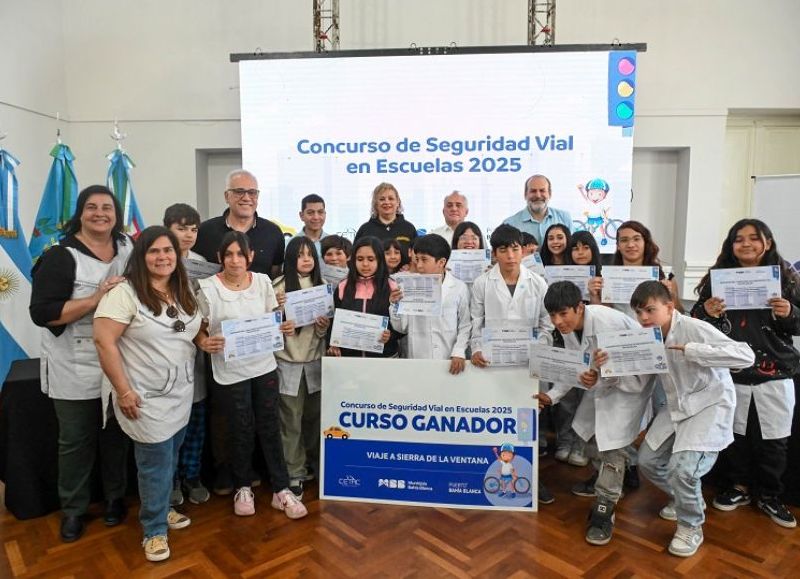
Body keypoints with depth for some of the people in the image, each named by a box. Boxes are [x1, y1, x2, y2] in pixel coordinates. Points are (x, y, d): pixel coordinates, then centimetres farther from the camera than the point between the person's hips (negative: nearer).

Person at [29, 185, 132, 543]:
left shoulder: (128, 247, 2)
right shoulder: (61, 257, -13)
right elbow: (41, 313, -20)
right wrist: (97, 298, -27)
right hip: (75, 368, -3)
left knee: (116, 435, 16)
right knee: (76, 441, 11)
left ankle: (114, 497, 35)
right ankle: (73, 508, 30)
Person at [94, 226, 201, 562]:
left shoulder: (185, 292, 6)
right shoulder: (125, 292, -16)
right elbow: (104, 341, -19)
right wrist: (124, 391, -19)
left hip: (181, 393, 7)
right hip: (146, 397, -6)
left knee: (169, 457, 18)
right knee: (156, 462, 2)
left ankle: (160, 509, 40)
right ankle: (154, 530, 21)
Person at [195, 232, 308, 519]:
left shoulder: (263, 281, 0)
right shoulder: (208, 288, -9)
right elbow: (199, 329, -3)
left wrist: (285, 328, -9)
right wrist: (205, 343, -23)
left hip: (265, 366, 3)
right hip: (231, 371, -2)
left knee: (270, 427, 9)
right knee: (241, 430, 10)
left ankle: (281, 490, 21)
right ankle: (242, 488, 32)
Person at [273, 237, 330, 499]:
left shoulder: (321, 286, 8)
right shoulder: (279, 286, -6)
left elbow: (323, 333, 10)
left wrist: (324, 327, -9)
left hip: (315, 360, 4)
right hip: (288, 361, -4)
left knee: (314, 416, 12)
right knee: (291, 421, 1)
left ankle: (312, 465, 31)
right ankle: (293, 474, 13)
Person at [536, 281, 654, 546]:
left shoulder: (607, 322, -35)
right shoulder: (567, 328, -11)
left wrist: (598, 381, -42)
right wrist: (552, 395, -12)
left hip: (631, 377, -8)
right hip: (602, 380, 8)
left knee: (612, 440, -14)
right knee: (589, 430, 18)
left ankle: (603, 512, -2)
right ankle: (605, 478, 46)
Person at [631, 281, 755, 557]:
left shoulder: (694, 328, -23)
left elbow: (746, 356, -31)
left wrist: (690, 350, -34)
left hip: (710, 403, -7)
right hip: (677, 406, 8)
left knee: (684, 467, -22)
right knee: (648, 460, 8)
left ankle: (691, 527, 6)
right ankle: (685, 500, 36)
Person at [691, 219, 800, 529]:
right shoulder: (717, 278, 1)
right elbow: (695, 320, 3)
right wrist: (706, 312, -18)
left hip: (774, 376, 0)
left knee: (773, 440, 9)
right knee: (734, 434, 11)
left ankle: (769, 495, 27)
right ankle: (738, 486, 30)